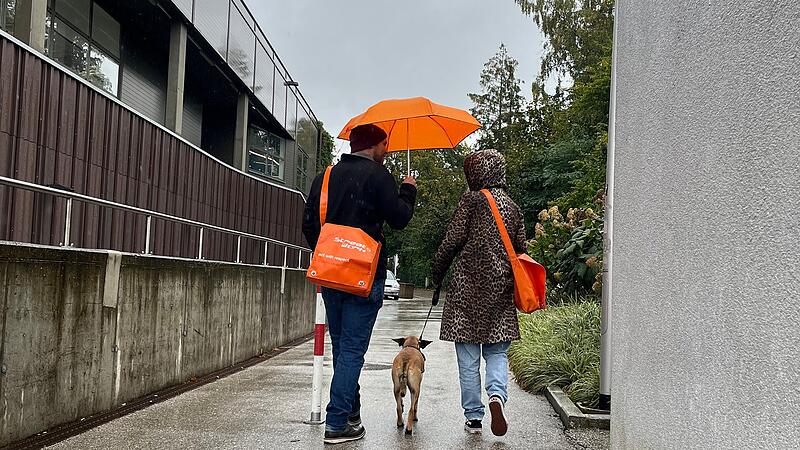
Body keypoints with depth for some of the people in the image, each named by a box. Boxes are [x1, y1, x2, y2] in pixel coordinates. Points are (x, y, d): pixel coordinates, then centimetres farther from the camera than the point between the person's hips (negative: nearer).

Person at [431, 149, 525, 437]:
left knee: (468, 358, 5)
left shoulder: (472, 200, -4)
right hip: (501, 292, 4)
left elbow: (452, 242, -8)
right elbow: (521, 251, 13)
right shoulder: (513, 207, 11)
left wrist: (437, 274, 4)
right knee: (497, 352, 11)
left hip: (468, 287, -4)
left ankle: (474, 417, 8)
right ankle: (497, 394, -15)